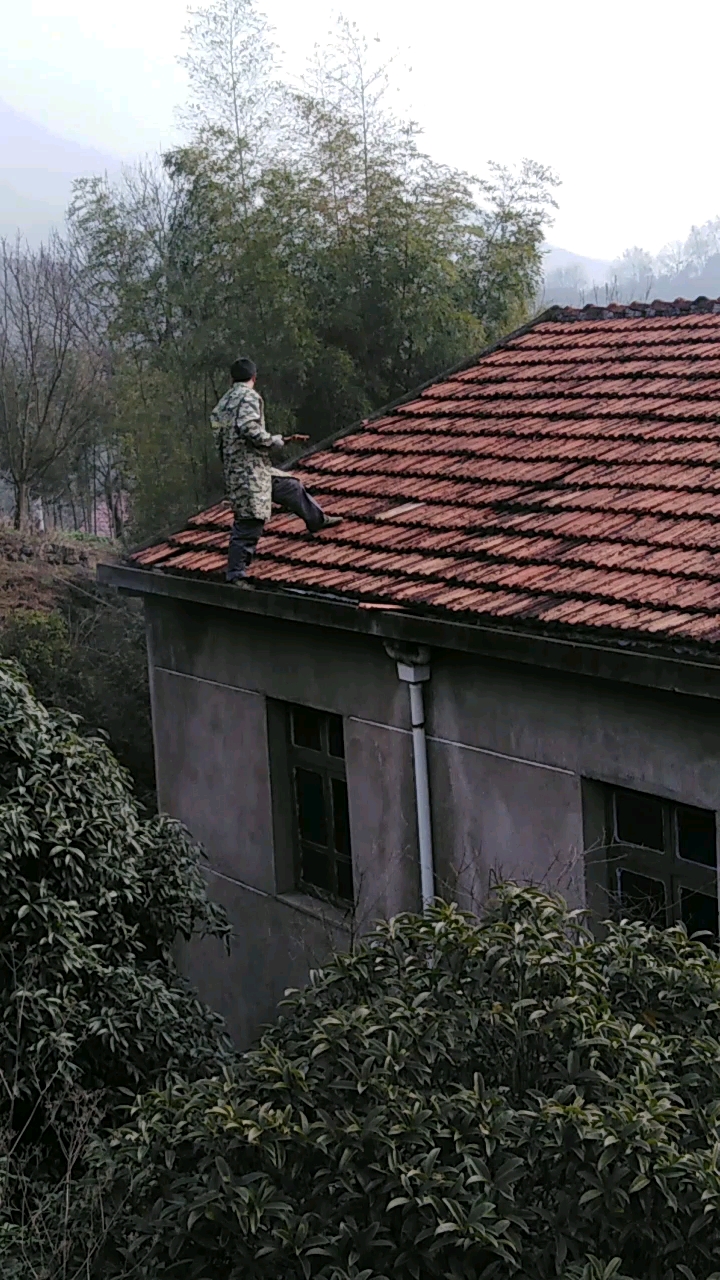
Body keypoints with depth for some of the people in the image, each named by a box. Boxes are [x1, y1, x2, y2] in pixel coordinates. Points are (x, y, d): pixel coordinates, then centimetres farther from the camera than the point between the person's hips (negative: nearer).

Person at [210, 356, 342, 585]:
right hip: (250, 473, -10)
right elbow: (249, 429, -26)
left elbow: (219, 436, 13)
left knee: (292, 488, 24)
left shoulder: (224, 401, 15)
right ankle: (235, 576, 1)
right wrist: (279, 441, -12)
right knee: (248, 525, -5)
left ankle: (318, 520, 43)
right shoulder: (249, 397, -12)